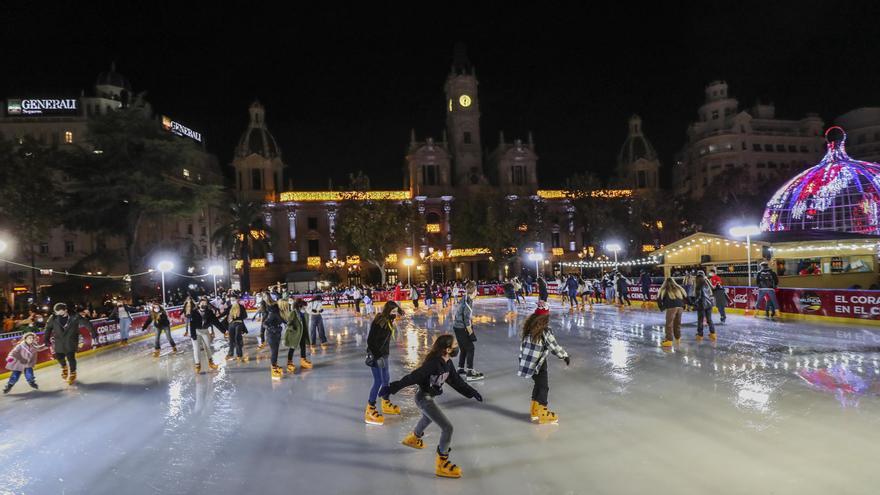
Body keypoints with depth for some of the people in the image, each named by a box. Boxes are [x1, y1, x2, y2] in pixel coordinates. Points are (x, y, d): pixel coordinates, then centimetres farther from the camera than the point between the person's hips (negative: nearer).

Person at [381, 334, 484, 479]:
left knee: (428, 418, 39)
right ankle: (442, 464, 3)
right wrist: (393, 388, -32)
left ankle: (413, 438, 67)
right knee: (447, 428, -11)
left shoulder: (447, 363, -5)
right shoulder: (433, 363, -32)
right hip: (424, 398, -10)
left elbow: (456, 380, 9)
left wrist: (471, 392, 10)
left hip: (428, 397, 10)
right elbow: (413, 377, -33)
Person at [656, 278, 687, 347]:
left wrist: (662, 308, 16)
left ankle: (669, 340, -4)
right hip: (680, 307, 4)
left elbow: (659, 299, 4)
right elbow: (685, 298, 21)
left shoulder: (664, 290, 10)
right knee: (677, 323, 19)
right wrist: (683, 306, 28)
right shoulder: (679, 289, 22)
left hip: (671, 307, -4)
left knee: (669, 324, 0)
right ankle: (678, 338, 31)